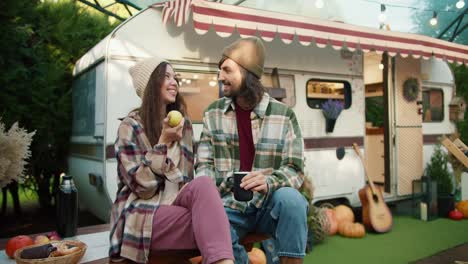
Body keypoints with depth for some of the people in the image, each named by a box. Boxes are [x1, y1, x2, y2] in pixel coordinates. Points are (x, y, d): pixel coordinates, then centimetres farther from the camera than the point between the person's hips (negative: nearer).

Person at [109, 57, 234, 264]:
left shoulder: (183, 124, 14)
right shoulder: (131, 126, -4)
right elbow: (140, 184, -12)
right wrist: (164, 143, -15)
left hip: (176, 202, 5)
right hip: (143, 212, -4)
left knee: (203, 184, -33)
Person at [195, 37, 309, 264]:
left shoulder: (284, 115, -2)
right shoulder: (213, 113, 6)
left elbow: (295, 170, -6)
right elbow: (204, 165, 5)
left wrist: (268, 182, -27)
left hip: (270, 205, -1)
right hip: (229, 206, 1)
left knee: (290, 198, -34)